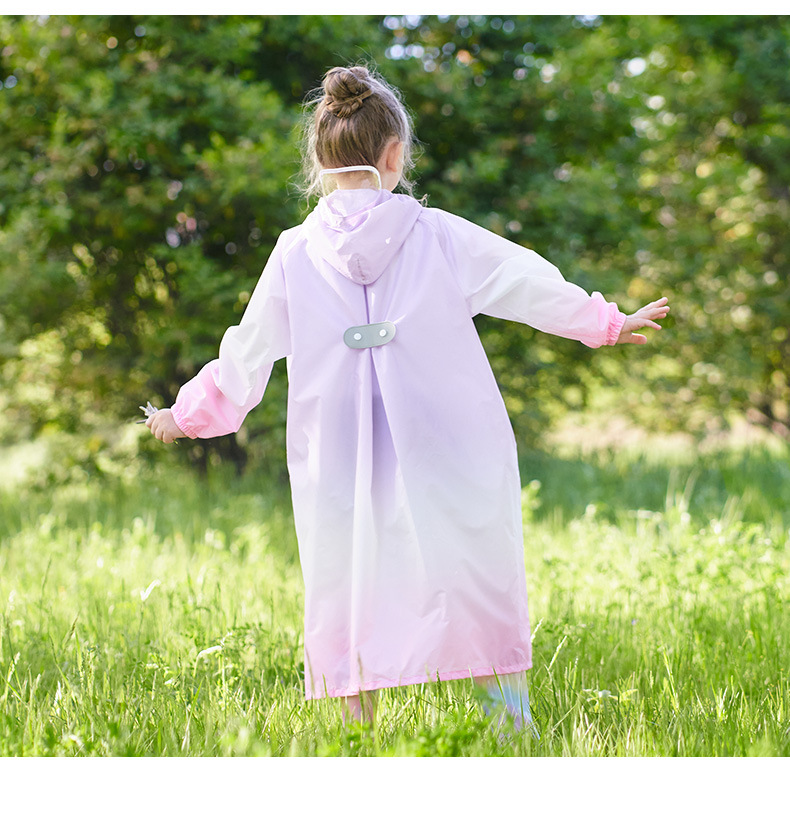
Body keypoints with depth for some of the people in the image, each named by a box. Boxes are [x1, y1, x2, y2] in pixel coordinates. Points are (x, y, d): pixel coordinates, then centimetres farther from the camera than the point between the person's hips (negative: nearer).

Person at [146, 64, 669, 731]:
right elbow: (532, 286, 9)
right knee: (484, 604, 11)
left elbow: (245, 358, 10)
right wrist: (608, 322, 25)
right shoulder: (440, 237, -2)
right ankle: (515, 725, 9)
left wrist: (186, 414, 27)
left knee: (351, 617, 9)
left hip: (341, 479, 1)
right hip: (447, 469, 0)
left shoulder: (294, 257, 0)